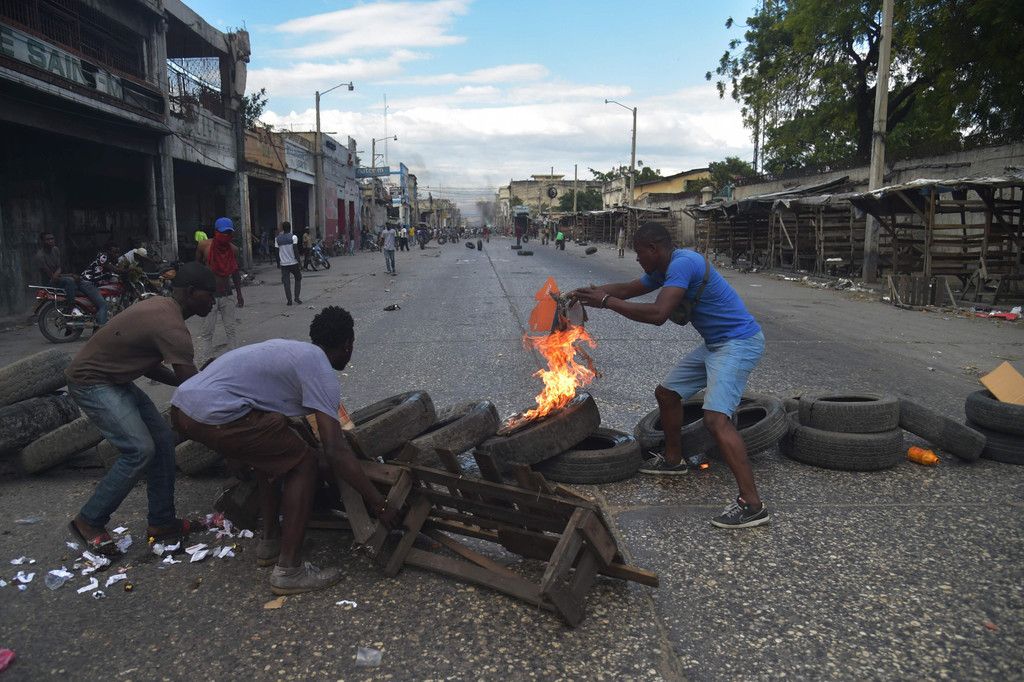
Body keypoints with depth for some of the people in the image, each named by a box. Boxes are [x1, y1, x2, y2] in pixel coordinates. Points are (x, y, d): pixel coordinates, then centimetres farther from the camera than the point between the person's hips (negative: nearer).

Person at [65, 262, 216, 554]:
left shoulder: (160, 306, 4)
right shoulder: (172, 327, -27)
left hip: (115, 380, 10)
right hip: (91, 382, -10)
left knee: (163, 440, 3)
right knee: (139, 450, -18)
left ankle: (161, 521, 10)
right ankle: (89, 522, -1)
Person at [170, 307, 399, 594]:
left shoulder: (291, 349, 23)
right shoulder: (321, 372, -4)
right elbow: (335, 451, -11)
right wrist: (379, 504, -4)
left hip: (182, 403, 10)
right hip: (213, 416, -10)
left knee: (274, 451, 27)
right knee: (304, 462, 1)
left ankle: (271, 540, 35)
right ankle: (289, 570, 4)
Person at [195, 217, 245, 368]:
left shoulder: (233, 249, 1)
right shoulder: (204, 246, -10)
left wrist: (239, 294, 17)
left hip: (227, 295, 4)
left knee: (231, 331, 8)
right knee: (206, 333, -3)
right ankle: (201, 367, -1)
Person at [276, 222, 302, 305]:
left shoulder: (278, 239, 6)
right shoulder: (293, 237, -6)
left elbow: (277, 252, 7)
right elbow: (295, 250, -13)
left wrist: (278, 263, 16)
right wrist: (298, 260, -8)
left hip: (283, 264, 2)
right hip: (293, 263, -2)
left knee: (286, 282, 5)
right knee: (298, 279, 15)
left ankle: (289, 300, 2)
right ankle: (297, 297, 7)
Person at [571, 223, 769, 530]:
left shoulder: (683, 263, -23)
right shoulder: (665, 270, 9)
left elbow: (658, 314, -33)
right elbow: (626, 289, 19)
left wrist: (607, 302, -26)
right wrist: (585, 293, 8)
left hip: (739, 342, -11)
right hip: (715, 344, 11)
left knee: (716, 418, -23)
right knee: (666, 393, 18)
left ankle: (752, 504, -21)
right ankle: (673, 458, 37)